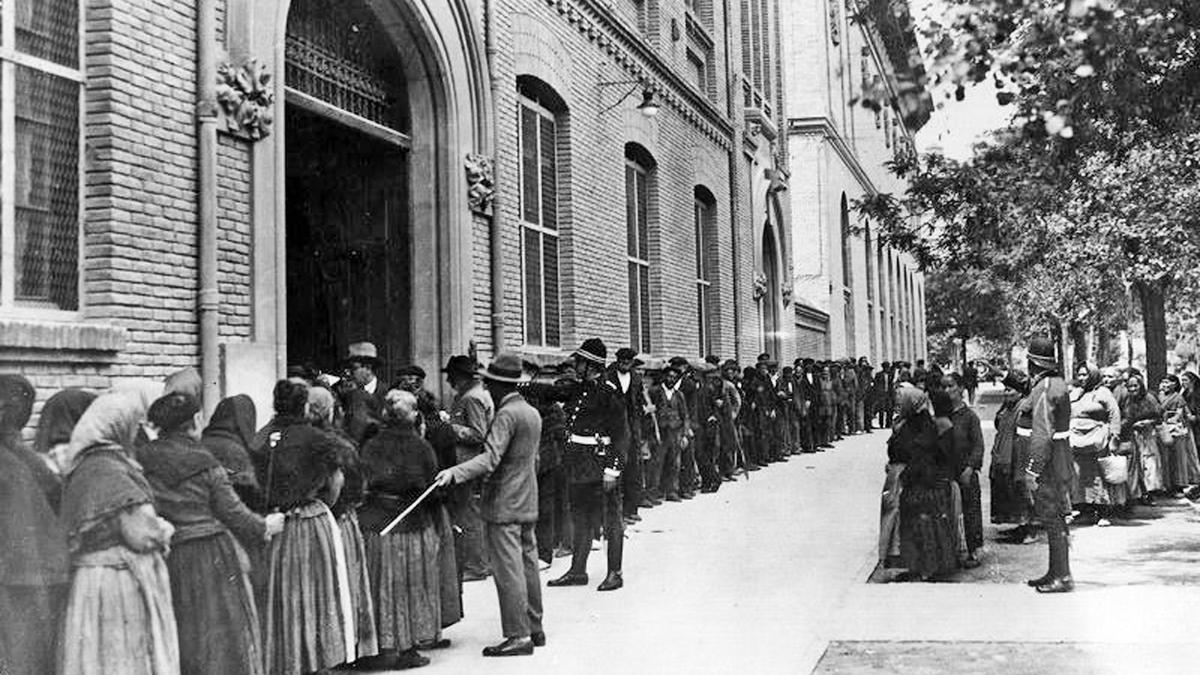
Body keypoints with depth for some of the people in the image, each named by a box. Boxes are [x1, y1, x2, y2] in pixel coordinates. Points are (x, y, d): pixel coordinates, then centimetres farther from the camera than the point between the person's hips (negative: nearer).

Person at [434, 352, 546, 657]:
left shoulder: (506, 414, -16)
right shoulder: (532, 413, 13)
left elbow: (490, 458, -26)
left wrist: (454, 472, -34)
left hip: (504, 506, -9)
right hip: (528, 504, 9)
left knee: (508, 571, -6)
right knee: (528, 566, 14)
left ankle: (518, 636, -5)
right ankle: (534, 629, 21)